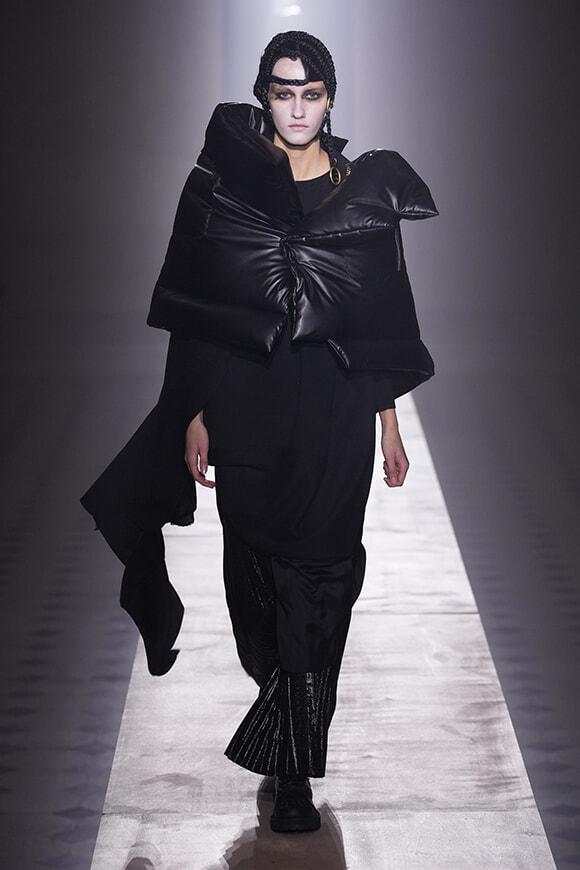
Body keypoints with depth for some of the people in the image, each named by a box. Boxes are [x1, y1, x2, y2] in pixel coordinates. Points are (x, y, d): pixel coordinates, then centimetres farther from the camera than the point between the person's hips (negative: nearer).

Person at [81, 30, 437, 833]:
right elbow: (194, 314, 1)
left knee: (320, 581, -2)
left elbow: (383, 317, 7)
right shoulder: (220, 182, 1)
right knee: (260, 570, 8)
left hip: (337, 411, 0)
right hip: (248, 409, 0)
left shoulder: (365, 189, 4)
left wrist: (389, 422, 5)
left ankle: (292, 767, 8)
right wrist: (194, 415, -4)